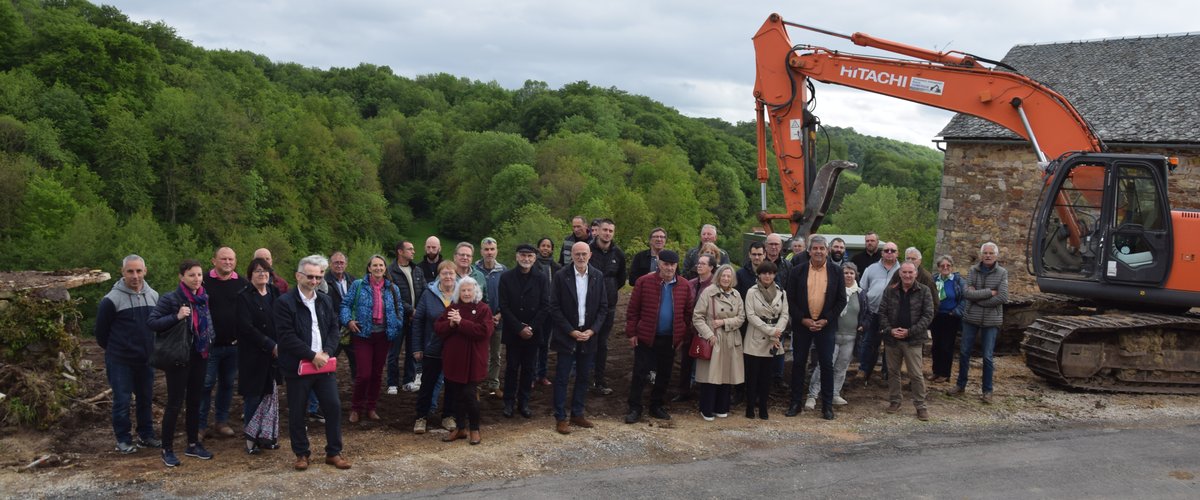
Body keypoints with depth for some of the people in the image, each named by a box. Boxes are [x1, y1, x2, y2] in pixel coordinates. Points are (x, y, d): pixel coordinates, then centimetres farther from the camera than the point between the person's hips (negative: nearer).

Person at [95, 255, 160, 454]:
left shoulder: (153, 296, 3)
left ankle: (146, 435, 26)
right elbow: (101, 331, -4)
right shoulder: (112, 299, -14)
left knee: (146, 398, 13)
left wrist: (150, 348, 13)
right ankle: (123, 439, 14)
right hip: (120, 361, -5)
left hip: (146, 359, 5)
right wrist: (113, 350, 7)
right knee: (122, 400, 2)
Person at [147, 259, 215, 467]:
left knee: (195, 401, 14)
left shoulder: (204, 298, 6)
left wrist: (210, 343, 6)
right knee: (175, 403, -2)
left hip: (200, 356, 6)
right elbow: (151, 322, -17)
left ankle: (193, 444, 25)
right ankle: (167, 450, 10)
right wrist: (176, 317, -27)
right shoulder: (170, 299, -11)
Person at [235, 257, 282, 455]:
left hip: (274, 353, 5)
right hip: (253, 355, -5)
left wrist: (280, 344, -5)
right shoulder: (244, 297, -6)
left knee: (270, 394, 6)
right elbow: (246, 327, -13)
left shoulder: (274, 293, 9)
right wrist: (271, 345, -17)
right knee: (254, 396, 0)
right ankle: (250, 438, 11)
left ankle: (266, 435, 14)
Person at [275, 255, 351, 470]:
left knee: (334, 406, 1)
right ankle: (301, 454, 20)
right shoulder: (285, 302, -8)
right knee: (297, 412, 5)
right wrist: (312, 355, -16)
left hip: (323, 364, 5)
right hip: (297, 366, -4)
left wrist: (327, 352, -6)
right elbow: (286, 337, -15)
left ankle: (334, 452, 14)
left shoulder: (325, 300, 11)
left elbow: (334, 329, 11)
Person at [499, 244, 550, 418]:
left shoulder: (541, 279, 2)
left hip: (533, 333, 1)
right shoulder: (506, 278, 0)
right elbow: (504, 307, -5)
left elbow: (545, 306, -2)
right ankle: (509, 402, 14)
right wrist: (519, 328, -12)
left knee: (528, 368, 7)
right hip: (512, 332, -1)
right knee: (511, 368, 4)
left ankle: (524, 402, 17)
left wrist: (531, 328, -11)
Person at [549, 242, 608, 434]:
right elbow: (554, 307, -8)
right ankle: (560, 418, 9)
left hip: (588, 335, 3)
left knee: (583, 377, 11)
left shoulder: (598, 277, 1)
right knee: (562, 378, 1)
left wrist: (592, 330, -7)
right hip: (567, 335, -3)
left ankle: (577, 414, 23)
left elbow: (603, 307, 5)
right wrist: (571, 331, -12)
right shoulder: (561, 276, -7)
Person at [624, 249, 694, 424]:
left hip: (670, 339, 3)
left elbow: (688, 313, 8)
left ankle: (657, 406, 28)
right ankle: (634, 409, 10)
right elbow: (633, 310, -4)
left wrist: (682, 336, 6)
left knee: (664, 375, 13)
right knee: (640, 374, 1)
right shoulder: (644, 282, -8)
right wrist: (631, 333, -6)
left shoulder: (685, 287, 0)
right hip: (645, 337, -3)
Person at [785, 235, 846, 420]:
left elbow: (841, 300, 2)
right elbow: (791, 299, 0)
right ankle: (795, 403, 15)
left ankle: (827, 406, 10)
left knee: (827, 365, 2)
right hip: (802, 324, 0)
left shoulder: (836, 273, 2)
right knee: (798, 364, 5)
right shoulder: (797, 272, 1)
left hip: (826, 326, 0)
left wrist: (826, 320, -8)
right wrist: (803, 320, -9)